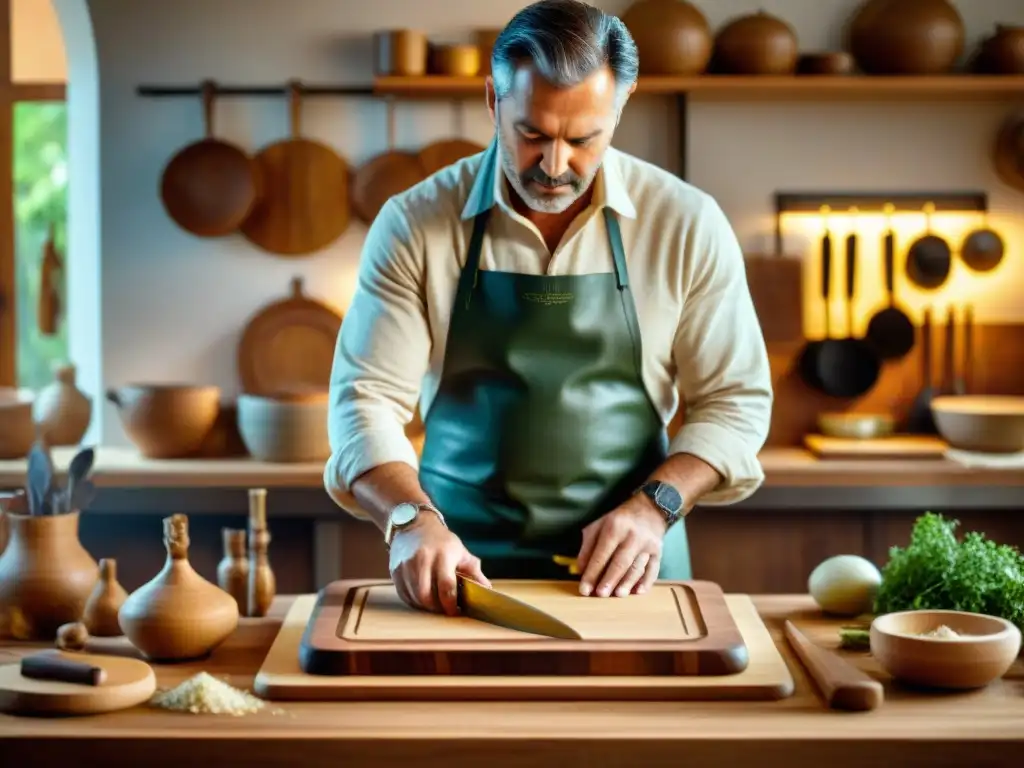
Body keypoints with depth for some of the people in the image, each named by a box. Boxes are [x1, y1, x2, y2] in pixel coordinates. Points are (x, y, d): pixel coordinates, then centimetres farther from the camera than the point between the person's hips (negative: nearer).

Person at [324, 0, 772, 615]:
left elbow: (735, 400, 4)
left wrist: (655, 505, -11)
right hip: (460, 566, 0)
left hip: (626, 566, 0)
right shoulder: (415, 225, -3)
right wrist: (412, 519, -21)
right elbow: (367, 399, -4)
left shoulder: (687, 223, -2)